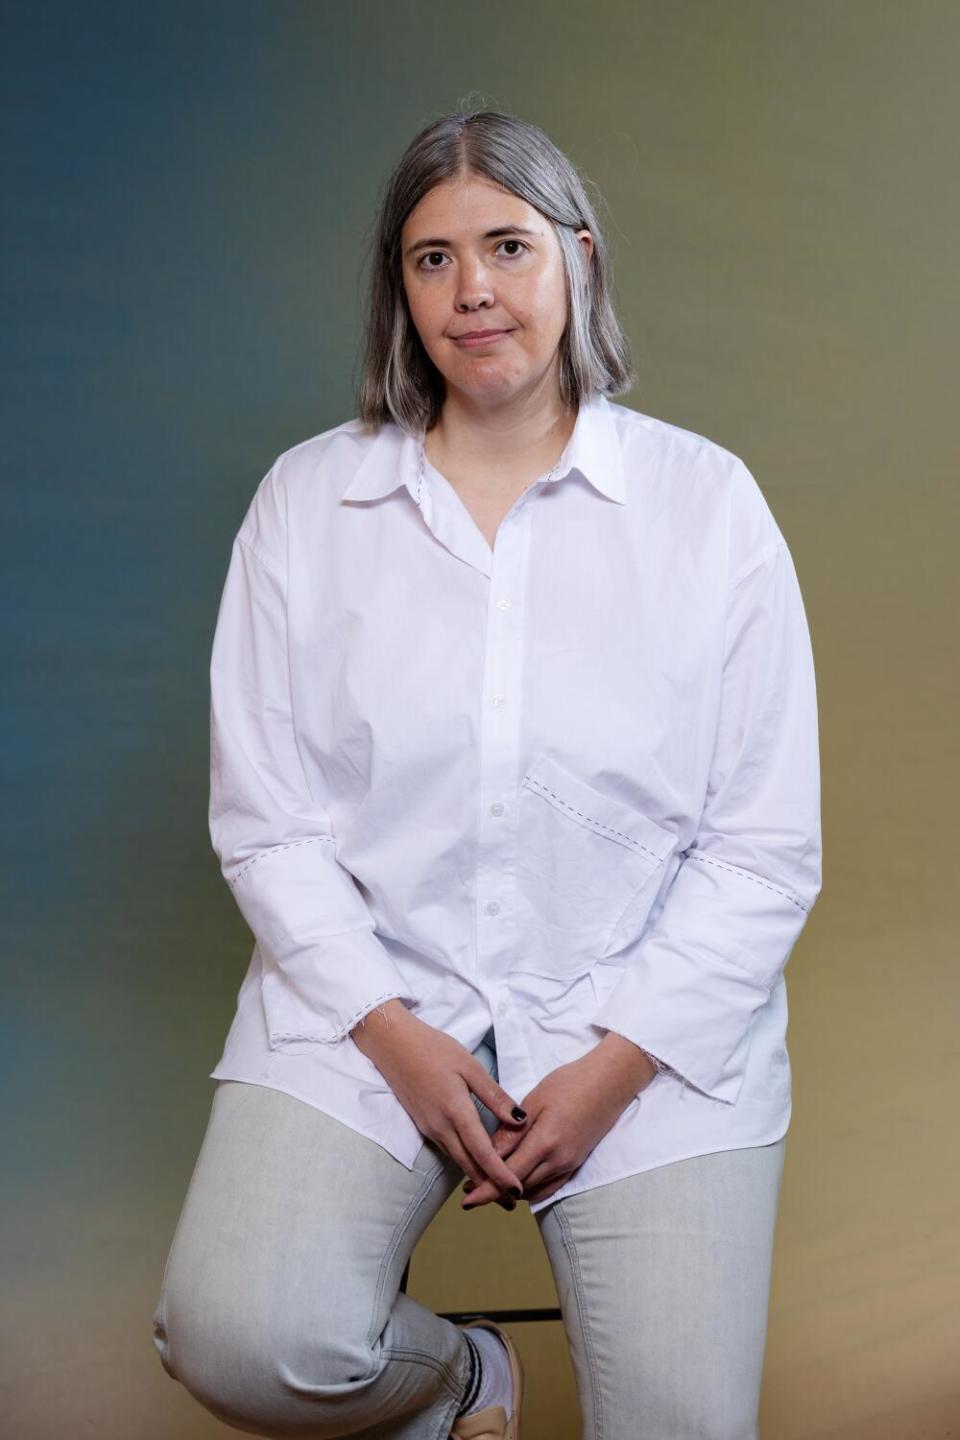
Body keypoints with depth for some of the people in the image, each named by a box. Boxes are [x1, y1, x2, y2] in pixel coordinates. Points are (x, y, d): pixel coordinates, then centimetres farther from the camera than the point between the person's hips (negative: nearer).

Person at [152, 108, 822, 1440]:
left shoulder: (706, 500, -2)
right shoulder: (306, 500, 2)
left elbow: (767, 847, -2)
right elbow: (264, 820, 0)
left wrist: (617, 1065, -10)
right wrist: (392, 1033, -10)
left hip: (653, 1022, 0)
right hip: (369, 1003, 1)